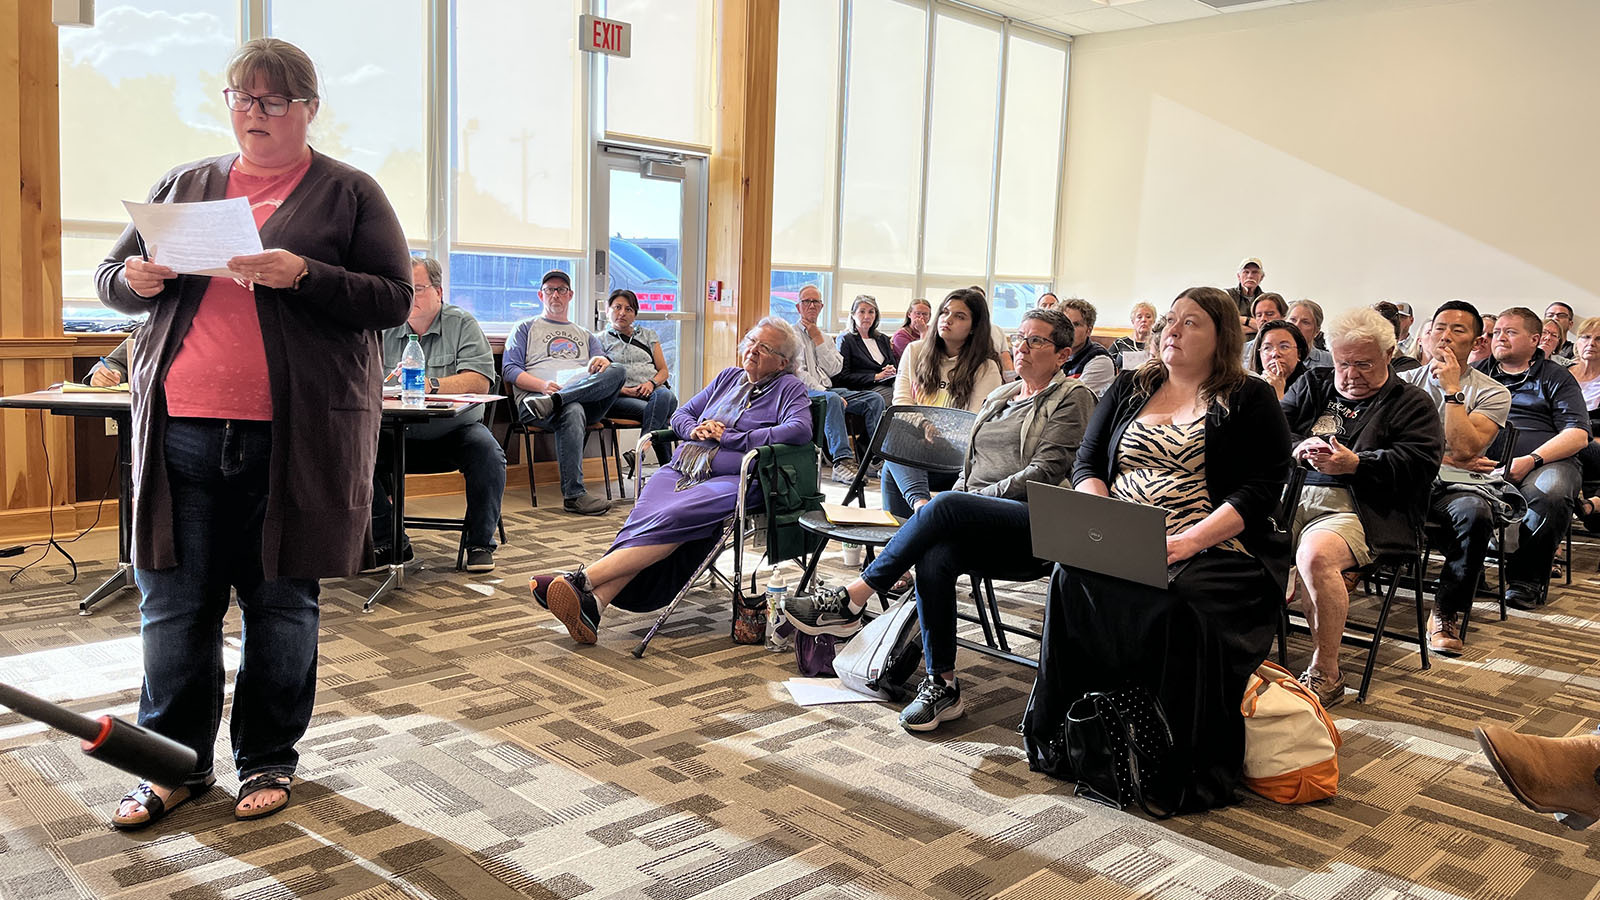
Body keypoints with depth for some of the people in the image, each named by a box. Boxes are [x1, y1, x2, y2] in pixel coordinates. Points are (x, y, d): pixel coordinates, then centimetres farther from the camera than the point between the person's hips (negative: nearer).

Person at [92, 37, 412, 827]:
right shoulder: (181, 186, 17)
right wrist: (136, 280, -4)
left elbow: (393, 299, -2)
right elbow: (106, 278, 20)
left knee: (281, 602, 6)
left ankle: (268, 759, 22)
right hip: (183, 428, 3)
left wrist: (302, 275, -17)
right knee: (173, 601, 6)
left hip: (295, 434, -3)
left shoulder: (349, 193, 6)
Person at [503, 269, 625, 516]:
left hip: (588, 400, 3)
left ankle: (552, 402, -42)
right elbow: (510, 370, 10)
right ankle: (573, 495, -42)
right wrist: (543, 385, -11)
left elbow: (603, 366, 21)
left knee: (618, 372, -28)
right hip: (535, 395, -3)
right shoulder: (526, 328, 25)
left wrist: (602, 363, -7)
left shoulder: (585, 335, 36)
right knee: (572, 412, -41)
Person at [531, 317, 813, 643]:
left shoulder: (790, 389, 11)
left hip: (729, 481, -5)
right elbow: (680, 415, 30)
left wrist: (728, 437, -8)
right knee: (645, 516, -28)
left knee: (671, 518, -33)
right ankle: (594, 603, -45)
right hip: (681, 469, 5)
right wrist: (696, 430, 4)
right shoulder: (728, 377, 27)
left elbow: (800, 429, -11)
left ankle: (583, 579, -42)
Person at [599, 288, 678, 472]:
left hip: (652, 390, 3)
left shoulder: (648, 336, 26)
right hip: (621, 396, -3)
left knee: (664, 396, -38)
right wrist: (625, 390, -11)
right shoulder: (601, 340, 17)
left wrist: (651, 383, -6)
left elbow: (663, 371, 19)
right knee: (659, 413, -37)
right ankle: (668, 468, -44)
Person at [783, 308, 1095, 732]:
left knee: (945, 505, -34)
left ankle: (850, 600, -30)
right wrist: (957, 503, 3)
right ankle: (942, 686, -23)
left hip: (1035, 527, -6)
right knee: (934, 556, -30)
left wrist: (976, 497, -12)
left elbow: (1047, 470, -7)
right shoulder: (999, 396, 27)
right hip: (976, 525, 6)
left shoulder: (1072, 397, 5)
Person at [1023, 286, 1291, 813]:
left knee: (1173, 603, -35)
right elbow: (1087, 463, 15)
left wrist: (1188, 540, -19)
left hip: (1211, 549, -3)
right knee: (1073, 580, -29)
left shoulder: (1251, 402, 7)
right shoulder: (1130, 389, 20)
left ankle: (1183, 768, -21)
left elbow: (1260, 492, -5)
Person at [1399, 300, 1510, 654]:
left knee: (1474, 512, -37)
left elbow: (1464, 448, -10)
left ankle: (1446, 614, -19)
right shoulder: (1404, 382, 15)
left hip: (1454, 489, 0)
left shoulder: (1492, 393, 8)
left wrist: (1453, 390, -8)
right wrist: (1445, 458, -4)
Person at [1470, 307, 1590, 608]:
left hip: (1546, 461, -1)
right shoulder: (1475, 372, 24)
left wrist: (1531, 461, -13)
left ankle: (1526, 576, -20)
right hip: (1480, 462, 1)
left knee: (1549, 492, -37)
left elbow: (1578, 435, 5)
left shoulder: (1557, 377, 18)